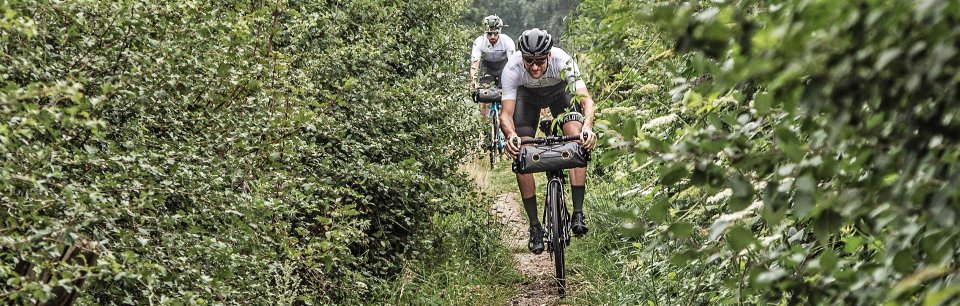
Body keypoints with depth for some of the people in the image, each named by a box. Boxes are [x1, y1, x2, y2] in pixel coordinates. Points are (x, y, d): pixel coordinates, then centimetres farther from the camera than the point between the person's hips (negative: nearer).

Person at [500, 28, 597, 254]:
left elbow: (586, 99, -44)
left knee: (578, 142, -25)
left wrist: (588, 126, -64)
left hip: (560, 92, 0)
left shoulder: (563, 62, -38)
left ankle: (578, 212, -21)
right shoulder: (512, 68, -37)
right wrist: (511, 135, -61)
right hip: (527, 96, 0)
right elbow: (506, 112, -39)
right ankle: (534, 226, -6)